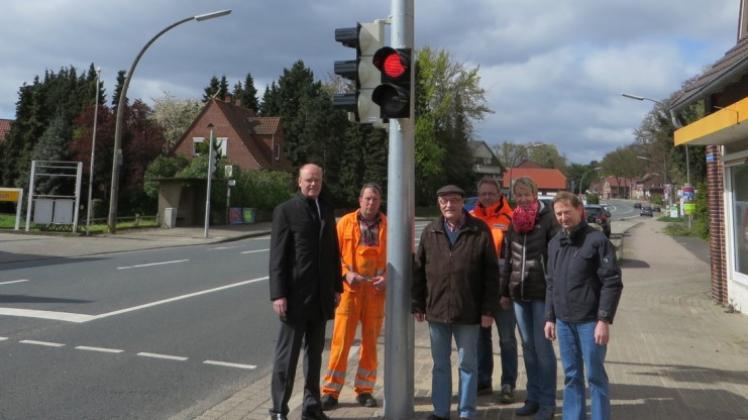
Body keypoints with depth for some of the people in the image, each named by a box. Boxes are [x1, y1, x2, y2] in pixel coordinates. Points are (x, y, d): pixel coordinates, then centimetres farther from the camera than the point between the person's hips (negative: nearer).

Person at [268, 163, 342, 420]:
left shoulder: (327, 210, 12)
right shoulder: (285, 210, -5)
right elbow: (277, 256, -9)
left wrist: (337, 286, 11)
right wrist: (278, 294, -14)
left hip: (321, 296, 6)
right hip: (296, 295, -5)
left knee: (315, 353, 14)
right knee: (287, 354, 3)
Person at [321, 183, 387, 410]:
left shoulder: (387, 225, 3)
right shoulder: (345, 222, 2)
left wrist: (387, 278, -8)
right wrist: (346, 273, -13)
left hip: (376, 291, 2)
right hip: (350, 288, -1)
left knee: (370, 341, 9)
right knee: (341, 339, 0)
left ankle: (364, 389, 23)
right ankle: (331, 390, 11)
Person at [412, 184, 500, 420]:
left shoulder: (480, 231, -4)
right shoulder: (430, 232, 5)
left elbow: (491, 273, -5)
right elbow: (418, 271, 8)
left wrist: (488, 309, -8)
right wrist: (417, 304, 5)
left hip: (468, 312, -3)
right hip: (436, 310, 3)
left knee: (468, 364, 10)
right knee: (440, 364, 14)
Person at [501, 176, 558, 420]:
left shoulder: (547, 219, -4)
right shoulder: (513, 222, 12)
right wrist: (504, 290, 15)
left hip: (542, 293, -5)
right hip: (519, 293, 5)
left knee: (542, 347, -1)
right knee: (528, 348, 12)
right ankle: (533, 398, 23)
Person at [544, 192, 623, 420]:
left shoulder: (597, 240, -9)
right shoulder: (554, 243, 10)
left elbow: (612, 283, -12)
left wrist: (604, 320, -16)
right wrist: (550, 317, 12)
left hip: (590, 321, -5)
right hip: (564, 321, 6)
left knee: (595, 376, 5)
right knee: (571, 376, 14)